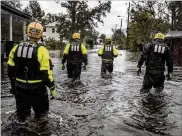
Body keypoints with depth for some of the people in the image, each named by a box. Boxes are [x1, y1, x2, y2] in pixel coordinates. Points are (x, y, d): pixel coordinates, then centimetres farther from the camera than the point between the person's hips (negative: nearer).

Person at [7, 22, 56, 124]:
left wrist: (13, 83, 20)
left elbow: (11, 69, 5)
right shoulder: (41, 50, -18)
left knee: (22, 110, 23)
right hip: (37, 88, -4)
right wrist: (52, 88, -6)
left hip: (20, 87, 5)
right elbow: (46, 73, -18)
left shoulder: (16, 48, -2)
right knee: (41, 111, 17)